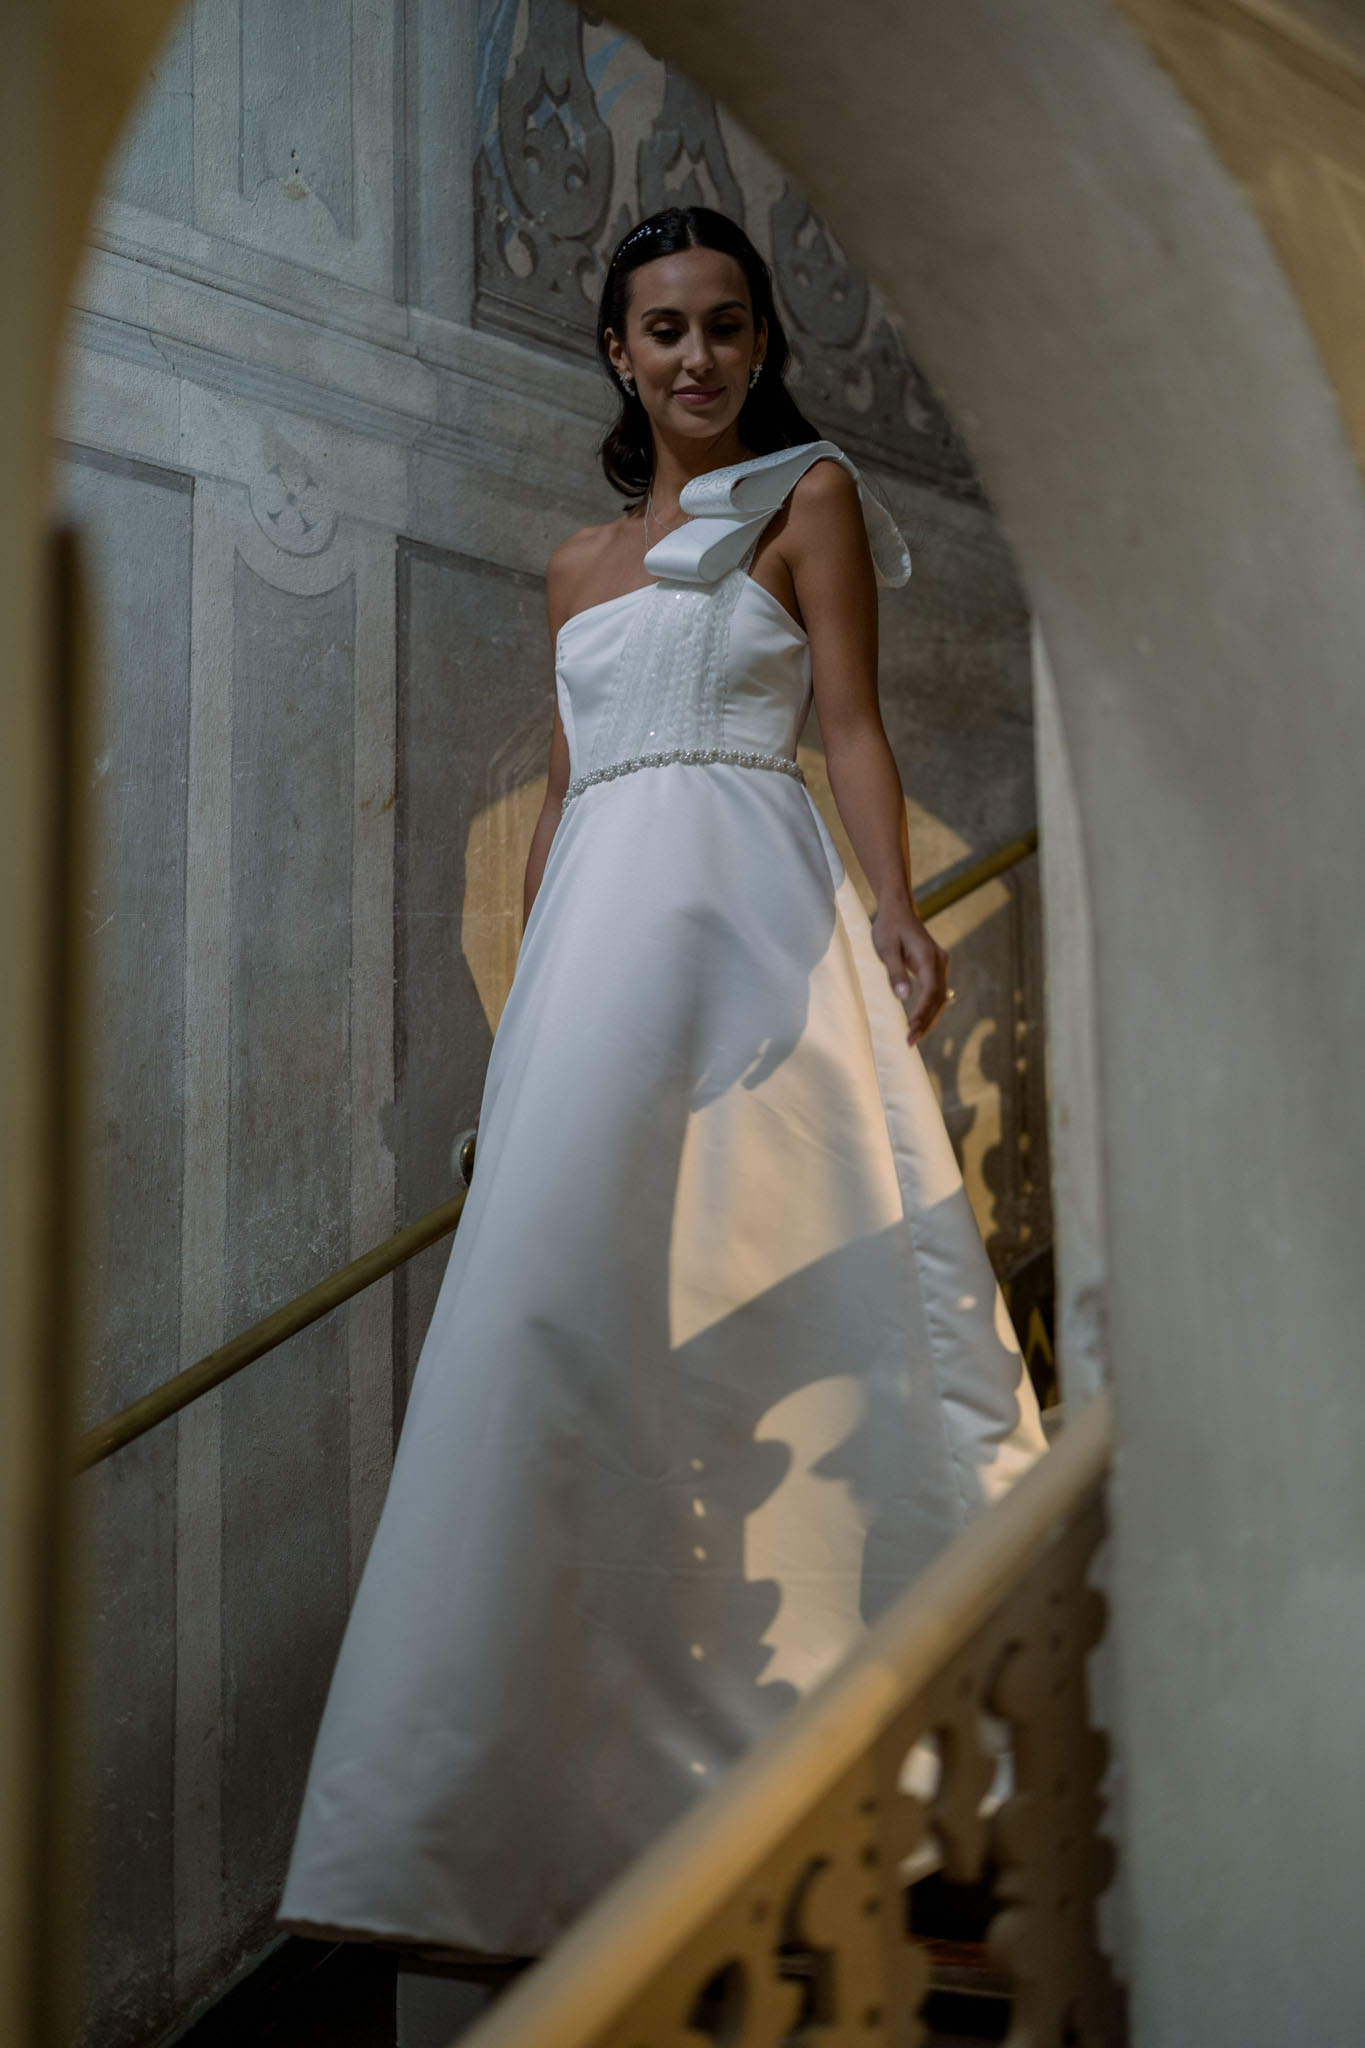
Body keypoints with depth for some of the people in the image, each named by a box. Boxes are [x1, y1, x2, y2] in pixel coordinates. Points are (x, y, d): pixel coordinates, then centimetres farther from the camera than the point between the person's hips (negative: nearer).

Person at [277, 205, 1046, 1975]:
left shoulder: (806, 492, 10)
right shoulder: (582, 560, 25)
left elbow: (851, 719, 0)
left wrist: (895, 905, -15)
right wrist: (531, 989, 19)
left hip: (735, 901, -6)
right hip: (593, 925, 6)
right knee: (569, 1285, -3)